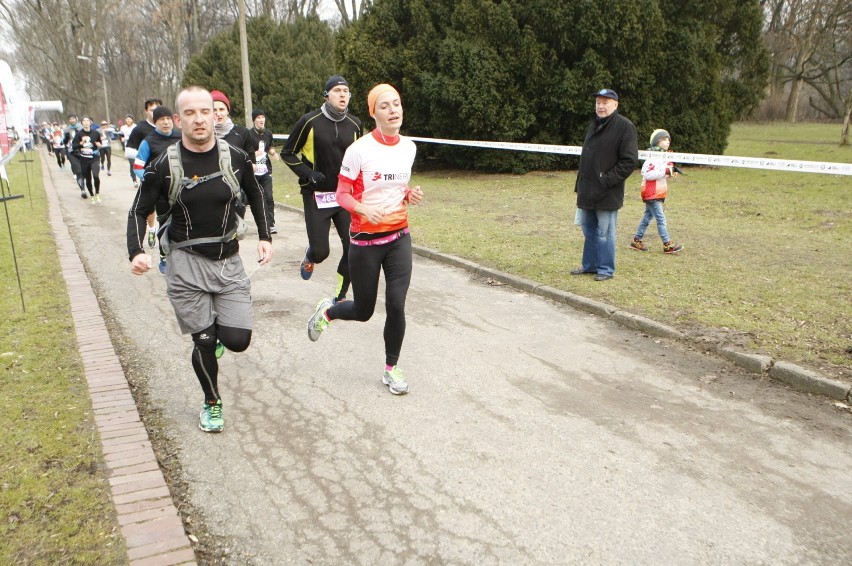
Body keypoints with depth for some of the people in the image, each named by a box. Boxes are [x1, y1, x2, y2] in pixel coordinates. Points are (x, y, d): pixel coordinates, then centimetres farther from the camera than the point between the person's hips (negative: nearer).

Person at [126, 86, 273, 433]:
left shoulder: (236, 158, -4)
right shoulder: (164, 166, -9)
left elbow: (255, 195, 15)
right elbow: (139, 211, 1)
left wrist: (265, 237, 9)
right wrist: (137, 252, -15)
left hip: (229, 261, 2)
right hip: (187, 264, -2)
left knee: (238, 340, -5)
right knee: (203, 341, 0)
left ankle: (215, 327, 33)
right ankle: (212, 404, 26)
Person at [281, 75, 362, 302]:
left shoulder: (354, 124, 3)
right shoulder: (310, 121, -9)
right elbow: (287, 153, -1)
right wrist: (307, 173, -14)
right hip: (317, 196, -3)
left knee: (353, 248, -2)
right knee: (321, 251, -4)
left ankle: (340, 297, 17)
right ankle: (309, 259, 36)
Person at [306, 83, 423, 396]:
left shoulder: (408, 147, 3)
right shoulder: (359, 149, -14)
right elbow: (342, 195, -10)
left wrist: (410, 195, -4)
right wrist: (364, 209, -29)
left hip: (399, 237, 4)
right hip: (365, 239, -4)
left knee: (396, 305, -6)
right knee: (363, 311, 8)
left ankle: (391, 369, 16)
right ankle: (327, 311, 43)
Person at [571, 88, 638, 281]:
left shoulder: (624, 126, -9)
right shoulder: (593, 126, 16)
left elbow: (629, 160, -15)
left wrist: (606, 180, -18)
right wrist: (580, 184, 14)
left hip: (607, 194, -8)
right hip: (588, 192, 8)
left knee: (605, 233, 0)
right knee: (589, 231, 16)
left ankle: (606, 269, 12)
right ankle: (589, 264, 28)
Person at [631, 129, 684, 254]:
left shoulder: (662, 156, 15)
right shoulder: (653, 156, -17)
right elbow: (647, 174, -25)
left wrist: (670, 171, 2)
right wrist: (665, 171, -25)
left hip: (658, 193, 10)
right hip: (651, 193, -10)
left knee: (647, 216, 13)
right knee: (661, 218, -9)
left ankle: (637, 241, 20)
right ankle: (667, 245, -6)